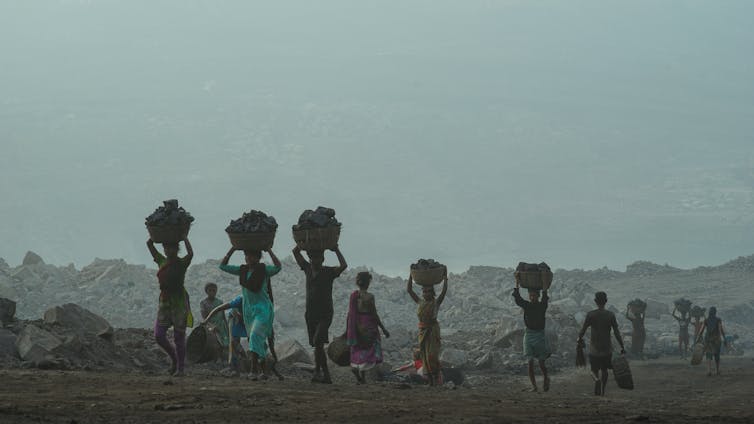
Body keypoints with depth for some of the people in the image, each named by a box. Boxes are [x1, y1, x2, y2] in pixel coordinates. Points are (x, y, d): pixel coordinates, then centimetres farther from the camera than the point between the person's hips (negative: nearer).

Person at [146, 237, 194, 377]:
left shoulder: (182, 263, -6)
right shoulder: (162, 261, 8)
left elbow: (190, 253, -27)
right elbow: (149, 243, 9)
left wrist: (184, 237, -17)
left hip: (179, 302, -5)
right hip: (164, 301, 5)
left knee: (179, 337, 0)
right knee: (159, 336, 0)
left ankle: (180, 368, 8)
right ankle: (174, 358, 23)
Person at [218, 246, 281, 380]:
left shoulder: (264, 270, -4)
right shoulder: (242, 270, 10)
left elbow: (277, 267, -24)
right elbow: (223, 266, 8)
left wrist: (269, 251, -20)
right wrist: (232, 249, 1)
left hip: (263, 309, -6)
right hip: (248, 310, 6)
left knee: (255, 336, -21)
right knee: (259, 341, 9)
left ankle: (254, 370, -28)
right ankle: (265, 371, 16)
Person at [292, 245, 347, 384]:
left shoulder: (328, 272, -4)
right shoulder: (308, 269, 10)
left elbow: (343, 266, -22)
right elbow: (295, 251, 13)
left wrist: (336, 250, -15)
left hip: (325, 314, -5)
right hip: (310, 314, 5)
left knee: (318, 342, -21)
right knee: (318, 346, 6)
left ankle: (318, 371, -19)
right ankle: (326, 375, 11)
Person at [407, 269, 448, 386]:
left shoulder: (436, 302, -2)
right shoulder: (420, 302, 9)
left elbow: (444, 291, -15)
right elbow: (409, 289, 7)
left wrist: (445, 277, -15)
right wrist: (411, 276, 4)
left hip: (433, 330, -5)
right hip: (422, 331, 5)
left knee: (432, 355, -14)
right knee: (424, 356, 4)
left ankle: (437, 380, -5)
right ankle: (430, 381, 9)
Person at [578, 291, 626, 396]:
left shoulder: (590, 315, -8)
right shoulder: (610, 315, -6)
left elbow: (583, 329, -2)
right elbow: (617, 333, -7)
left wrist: (580, 339, 19)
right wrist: (622, 347, -1)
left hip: (594, 349, -1)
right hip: (607, 348, 1)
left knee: (594, 370, 7)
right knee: (604, 370, 19)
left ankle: (597, 379, -25)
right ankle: (602, 391, 24)